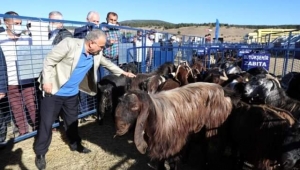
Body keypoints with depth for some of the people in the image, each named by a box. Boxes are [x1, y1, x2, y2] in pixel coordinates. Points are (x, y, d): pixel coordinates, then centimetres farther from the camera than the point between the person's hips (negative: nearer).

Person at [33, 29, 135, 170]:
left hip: (72, 93, 6)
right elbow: (49, 61, -18)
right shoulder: (69, 44, -23)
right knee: (46, 122, 4)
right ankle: (40, 153, 23)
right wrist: (47, 82, -20)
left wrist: (123, 72, 16)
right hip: (54, 91, -5)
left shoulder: (96, 54, -3)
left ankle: (75, 144, 40)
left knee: (72, 121, 19)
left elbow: (107, 63, 15)